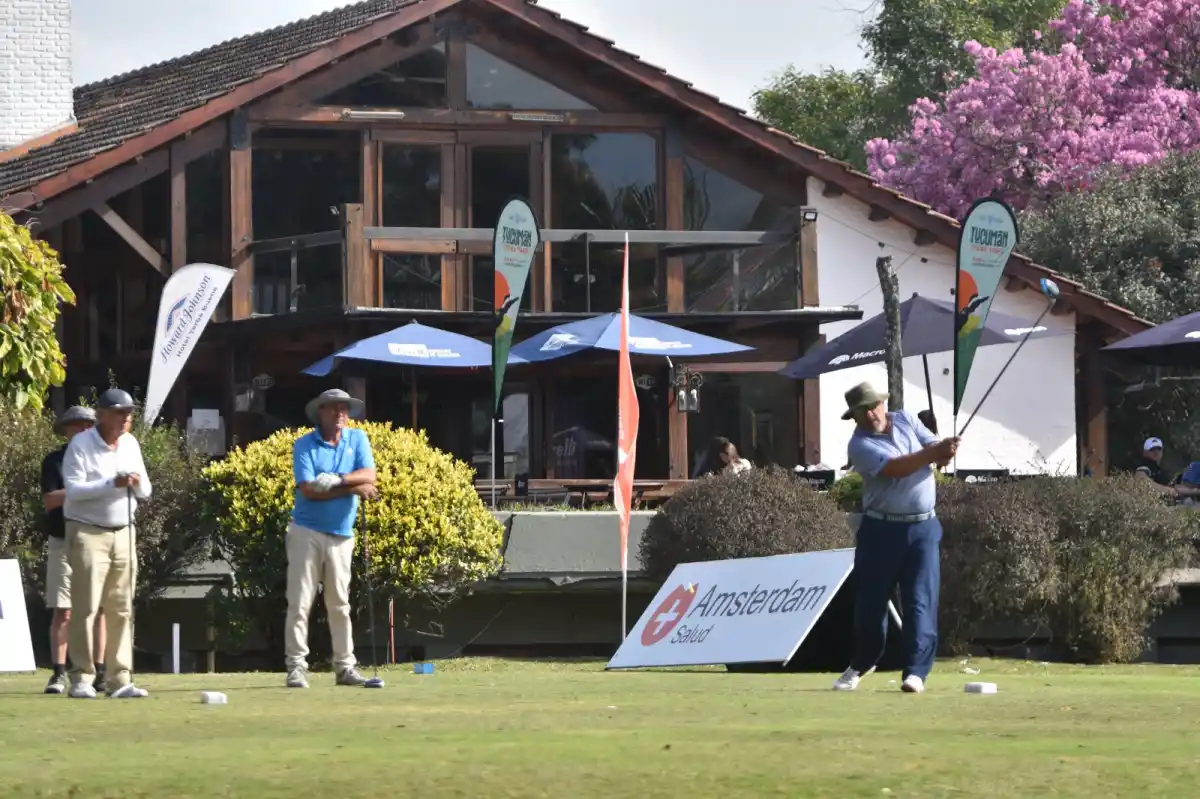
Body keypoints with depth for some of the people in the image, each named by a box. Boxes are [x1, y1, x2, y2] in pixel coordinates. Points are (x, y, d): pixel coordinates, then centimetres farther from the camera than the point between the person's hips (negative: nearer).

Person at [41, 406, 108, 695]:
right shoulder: (54, 461, 3)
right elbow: (49, 501, -8)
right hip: (63, 543, -2)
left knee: (99, 609, 2)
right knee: (62, 611, -4)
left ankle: (98, 672, 7)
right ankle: (59, 674, -4)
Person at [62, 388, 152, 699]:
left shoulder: (131, 444, 10)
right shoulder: (80, 445, -8)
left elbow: (145, 493, 13)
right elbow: (74, 489, -17)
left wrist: (138, 483, -10)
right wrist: (113, 483, -25)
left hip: (123, 533, 6)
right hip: (88, 532, -6)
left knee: (122, 609, 3)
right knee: (86, 607, -9)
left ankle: (120, 679, 5)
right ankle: (81, 679, -8)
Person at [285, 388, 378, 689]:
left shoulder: (357, 439, 7)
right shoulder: (304, 445, -5)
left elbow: (369, 476, -6)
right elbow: (308, 490, -17)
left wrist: (338, 480, -21)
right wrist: (354, 488, -14)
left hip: (341, 534, 4)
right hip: (307, 531, -4)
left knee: (339, 604, 7)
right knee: (300, 602, -6)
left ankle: (345, 666, 11)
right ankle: (296, 666, -5)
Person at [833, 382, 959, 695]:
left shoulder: (906, 420, 4)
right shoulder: (860, 445, -10)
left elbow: (936, 453, 0)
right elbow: (895, 468, -24)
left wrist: (946, 451, -24)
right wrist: (933, 452, -35)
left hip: (923, 528, 2)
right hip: (881, 529, -2)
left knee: (921, 599, -7)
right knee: (870, 600, 6)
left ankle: (916, 671, -8)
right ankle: (862, 664, 27)